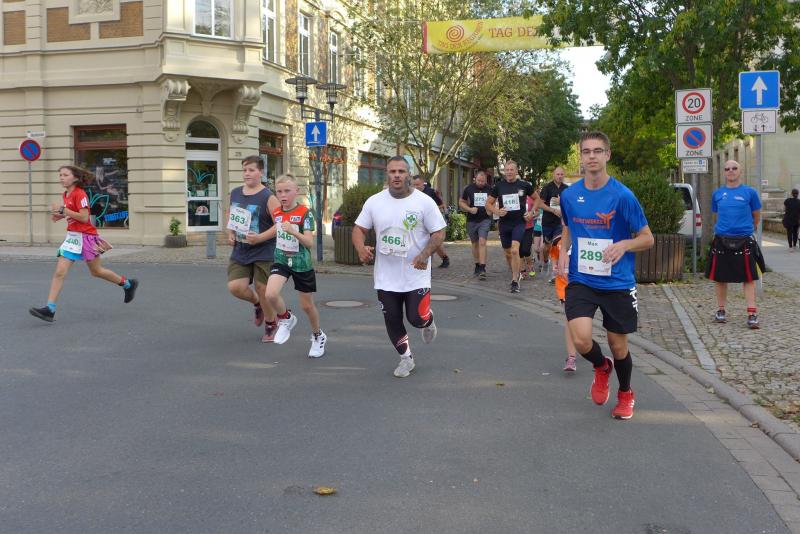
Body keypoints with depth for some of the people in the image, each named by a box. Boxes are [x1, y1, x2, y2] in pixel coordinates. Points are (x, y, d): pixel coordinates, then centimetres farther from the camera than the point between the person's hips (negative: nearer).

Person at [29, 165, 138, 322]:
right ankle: (50, 309, -9)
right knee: (59, 272, -5)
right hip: (72, 236, 7)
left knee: (96, 271, 8)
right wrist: (58, 215, 6)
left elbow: (84, 217, -22)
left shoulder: (80, 194, -15)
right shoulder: (65, 195, 10)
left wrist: (62, 210, -22)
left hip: (85, 236, -7)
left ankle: (128, 284, 30)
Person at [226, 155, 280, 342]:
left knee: (263, 290, 2)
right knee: (235, 287, -8)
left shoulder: (268, 198, -12)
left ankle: (271, 325, 26)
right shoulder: (235, 193, 6)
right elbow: (230, 214, 25)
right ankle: (256, 303, 26)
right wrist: (230, 233, 9)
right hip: (240, 251, 5)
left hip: (263, 252, -5)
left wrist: (260, 238, -23)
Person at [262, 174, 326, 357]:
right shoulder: (276, 212, 0)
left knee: (307, 305, 9)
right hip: (281, 260, 3)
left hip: (302, 264, -3)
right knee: (271, 294, -24)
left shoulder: (305, 213, -15)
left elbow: (310, 243, -24)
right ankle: (286, 319, 6)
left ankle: (318, 336, 36)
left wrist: (294, 232, -38)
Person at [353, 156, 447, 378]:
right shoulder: (374, 202, -1)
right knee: (392, 320, 9)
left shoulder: (424, 202, -9)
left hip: (416, 274, -3)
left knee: (417, 318, -5)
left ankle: (428, 322, 34)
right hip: (386, 276, 3)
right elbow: (359, 229, 5)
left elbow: (439, 233, -6)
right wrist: (361, 248, -17)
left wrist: (425, 254, -23)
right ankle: (406, 358, 30)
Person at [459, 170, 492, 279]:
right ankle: (477, 266, 25)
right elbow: (461, 202, 8)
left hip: (485, 219, -2)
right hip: (472, 220, 2)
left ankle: (482, 269, -20)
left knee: (482, 242, -15)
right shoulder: (469, 189, 1)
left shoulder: (489, 190, 2)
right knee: (475, 243, 11)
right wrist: (469, 209, -9)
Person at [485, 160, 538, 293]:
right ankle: (515, 274, 36)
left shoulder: (524, 185, -1)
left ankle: (515, 282, -15)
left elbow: (537, 199, 13)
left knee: (515, 250, -20)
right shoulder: (499, 186, 3)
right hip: (504, 223, 3)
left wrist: (531, 213, 1)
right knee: (508, 253, 12)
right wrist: (496, 211, -11)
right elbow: (488, 204, 9)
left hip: (519, 222, -3)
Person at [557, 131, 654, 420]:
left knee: (618, 346, 10)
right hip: (580, 280, 2)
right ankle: (601, 367, 20)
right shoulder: (569, 195, 0)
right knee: (581, 339, -18)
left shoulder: (622, 196, -11)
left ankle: (625, 394, 41)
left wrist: (624, 245, -24)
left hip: (618, 283, -2)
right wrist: (564, 251, 0)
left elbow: (647, 238, -4)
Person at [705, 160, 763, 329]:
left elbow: (756, 216, 10)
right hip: (721, 241, 3)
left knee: (748, 278, -2)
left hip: (743, 242, -2)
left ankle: (752, 314, -1)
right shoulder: (717, 194, 7)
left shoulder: (749, 192, 0)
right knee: (720, 278, 9)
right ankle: (720, 310, 22)